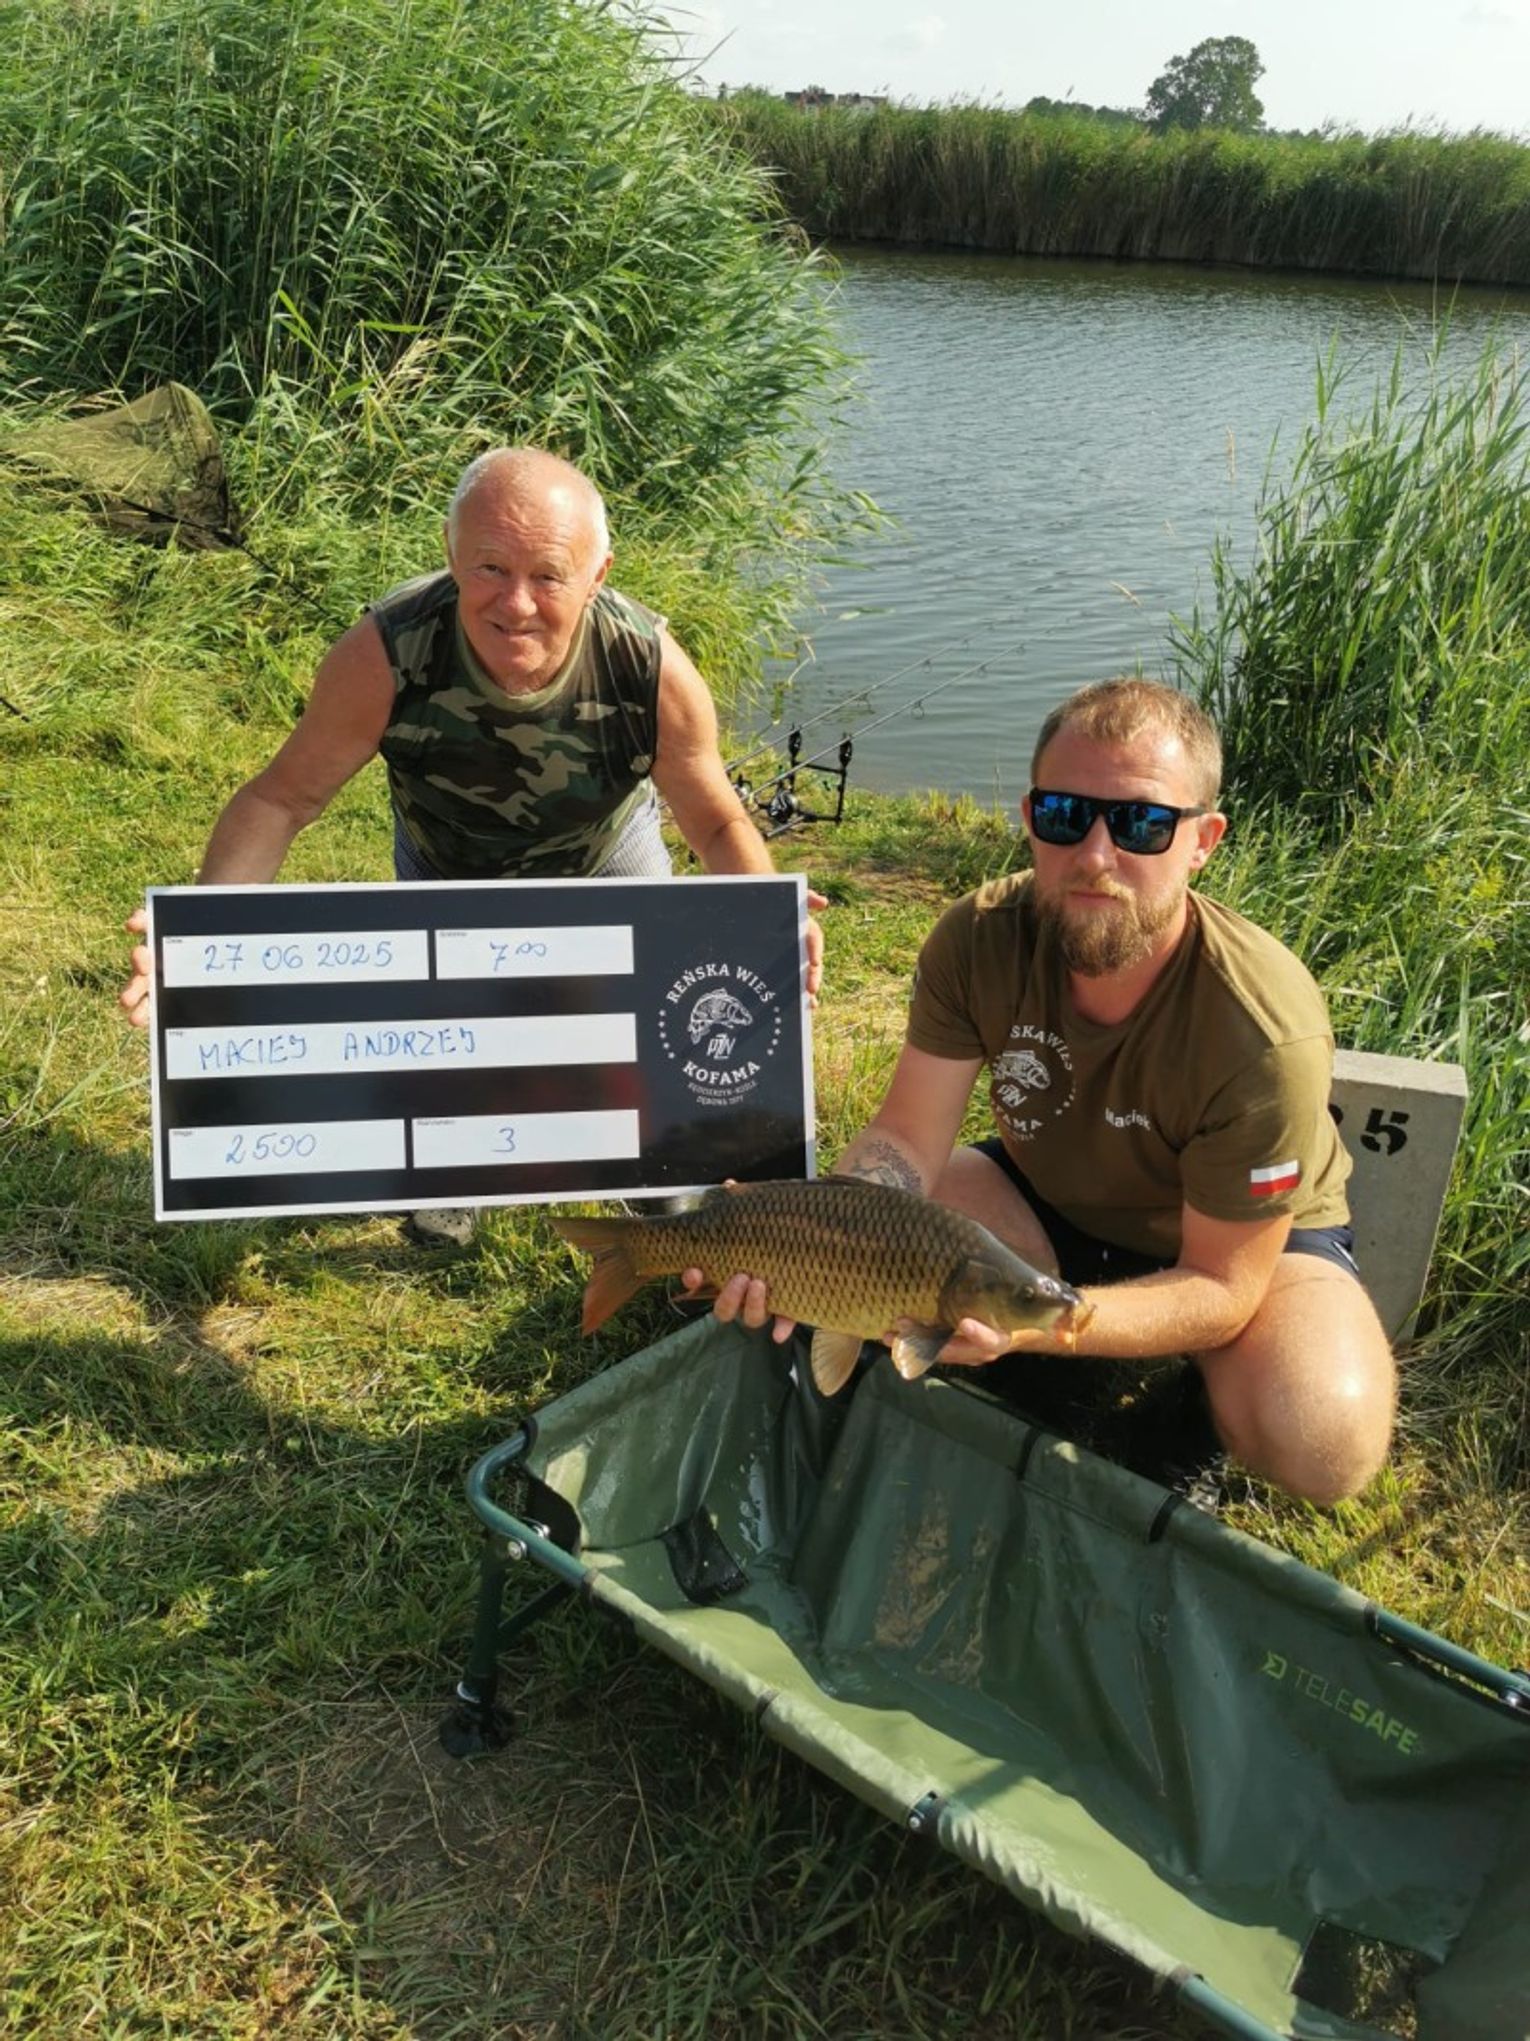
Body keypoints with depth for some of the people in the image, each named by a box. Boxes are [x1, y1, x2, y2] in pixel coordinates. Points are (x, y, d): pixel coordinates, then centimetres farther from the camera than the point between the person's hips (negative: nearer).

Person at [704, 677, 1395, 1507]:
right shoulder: (981, 938, -24)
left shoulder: (1264, 1029, -34)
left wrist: (1033, 1321, -45)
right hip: (1050, 1201, 4)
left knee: (1322, 1446, -32)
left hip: (1257, 1239, -3)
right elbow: (906, 1140, -20)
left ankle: (1196, 1377, 3)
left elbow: (1219, 1288, -28)